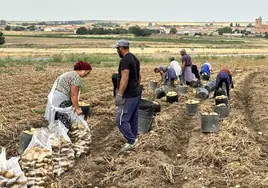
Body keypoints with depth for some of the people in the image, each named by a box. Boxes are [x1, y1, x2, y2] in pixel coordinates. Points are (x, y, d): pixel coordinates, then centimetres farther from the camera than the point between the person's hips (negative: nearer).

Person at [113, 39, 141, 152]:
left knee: (121, 120, -7)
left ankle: (131, 141, -5)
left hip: (129, 95, -10)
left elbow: (125, 78, -26)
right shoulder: (135, 59, 13)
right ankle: (133, 139, 23)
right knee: (133, 118, 16)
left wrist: (119, 95, -26)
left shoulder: (125, 60, -18)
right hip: (136, 93, 10)